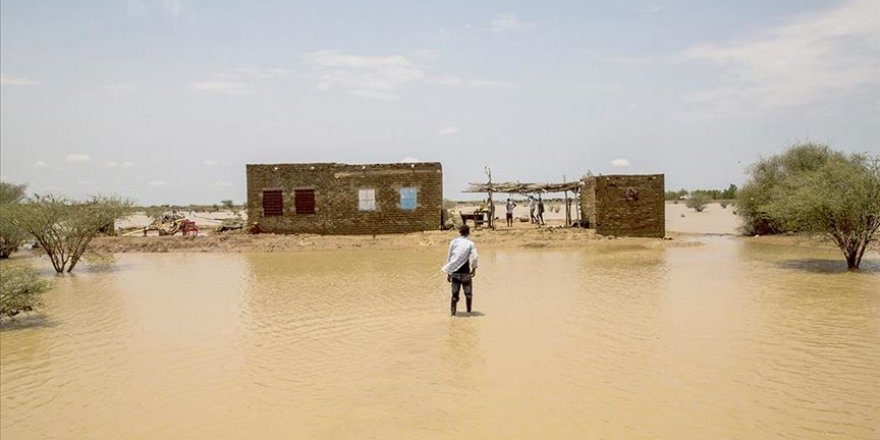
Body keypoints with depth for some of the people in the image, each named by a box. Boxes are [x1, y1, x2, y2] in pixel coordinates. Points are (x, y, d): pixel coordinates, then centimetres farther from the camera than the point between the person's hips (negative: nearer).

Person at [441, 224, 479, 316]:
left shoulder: (453, 242, 3)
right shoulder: (470, 243, -3)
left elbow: (449, 258, 4)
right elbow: (474, 258, -14)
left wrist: (448, 273, 10)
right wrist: (474, 269, 3)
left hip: (454, 272, 2)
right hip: (465, 272, -2)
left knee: (455, 294, 8)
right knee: (468, 293, 15)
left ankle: (453, 311, 4)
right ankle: (469, 311, 21)